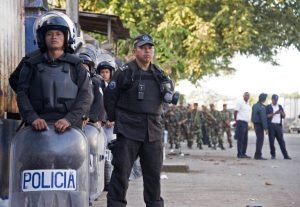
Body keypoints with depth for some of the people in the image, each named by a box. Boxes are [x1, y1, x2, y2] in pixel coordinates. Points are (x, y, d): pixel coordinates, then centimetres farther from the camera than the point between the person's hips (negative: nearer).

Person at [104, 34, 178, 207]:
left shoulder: (159, 75, 12)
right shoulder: (125, 72, -4)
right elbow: (109, 96, -2)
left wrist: (170, 94, 6)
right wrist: (115, 118, 0)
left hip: (153, 132, 5)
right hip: (129, 130, -5)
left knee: (154, 172, 10)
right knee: (121, 171, -5)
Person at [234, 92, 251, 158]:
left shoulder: (248, 104, 18)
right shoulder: (240, 103, -7)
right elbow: (235, 112, -8)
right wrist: (236, 121, -7)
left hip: (246, 123, 8)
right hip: (241, 122, -8)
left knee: (245, 139, 8)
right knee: (240, 139, -9)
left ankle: (243, 153, 13)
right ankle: (240, 154, -8)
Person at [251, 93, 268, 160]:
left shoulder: (254, 106, 9)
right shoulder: (262, 107, -18)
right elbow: (263, 118, -22)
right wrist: (266, 128, -21)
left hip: (255, 124, 9)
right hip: (260, 125, -9)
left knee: (259, 139, 15)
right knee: (260, 140, -6)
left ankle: (257, 155, 17)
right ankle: (258, 155, -8)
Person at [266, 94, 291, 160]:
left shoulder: (280, 107, 17)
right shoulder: (268, 107, 3)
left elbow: (284, 116, 15)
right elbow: (267, 116, -7)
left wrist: (281, 113, -7)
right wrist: (274, 113, -17)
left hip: (278, 125, 3)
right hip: (271, 125, -3)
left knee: (281, 141, 0)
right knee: (271, 141, -2)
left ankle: (285, 155, -2)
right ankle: (273, 155, 5)